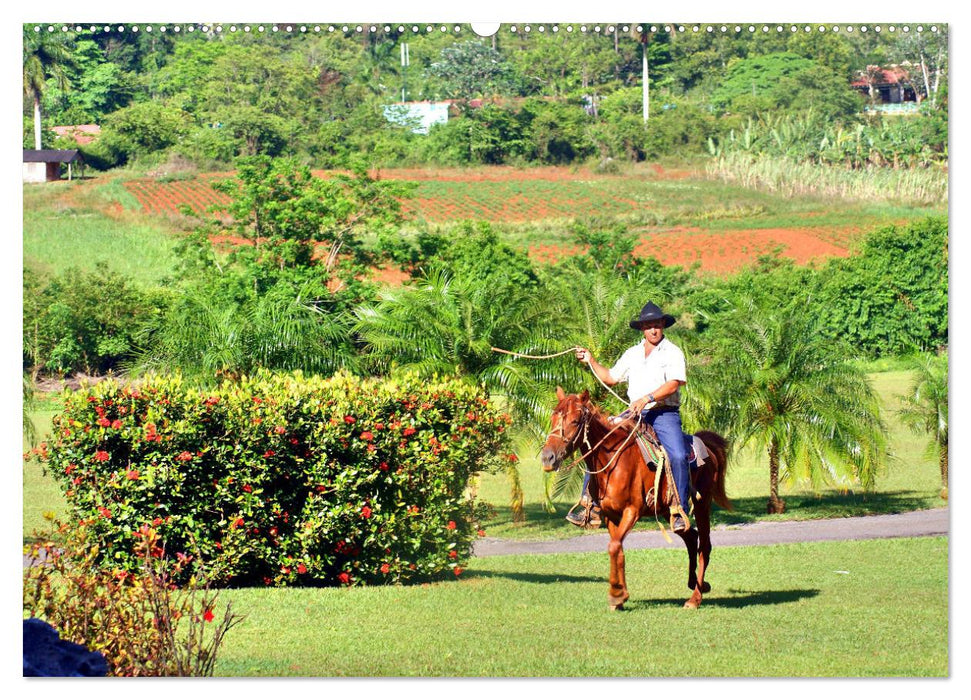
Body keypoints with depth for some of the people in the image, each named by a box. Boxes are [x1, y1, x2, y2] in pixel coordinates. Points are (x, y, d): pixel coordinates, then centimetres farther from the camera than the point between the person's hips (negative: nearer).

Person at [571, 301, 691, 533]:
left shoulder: (673, 353, 0)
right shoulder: (632, 354, 18)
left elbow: (673, 383, -14)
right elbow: (610, 378, 27)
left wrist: (647, 398, -25)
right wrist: (591, 361, 18)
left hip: (664, 413, -5)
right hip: (634, 414, 5)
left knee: (678, 456, -28)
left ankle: (679, 511, -19)